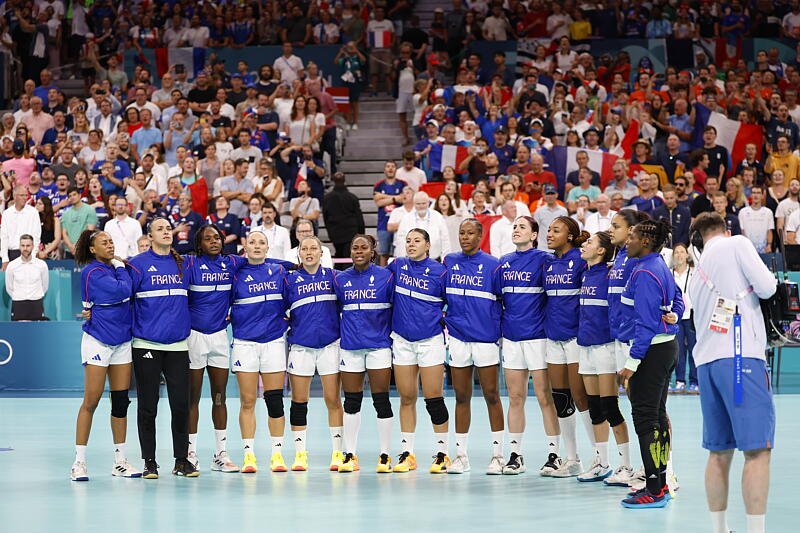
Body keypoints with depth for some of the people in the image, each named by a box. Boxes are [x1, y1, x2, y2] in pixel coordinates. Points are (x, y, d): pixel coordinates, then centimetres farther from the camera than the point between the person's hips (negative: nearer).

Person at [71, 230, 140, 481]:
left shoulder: (115, 268, 11)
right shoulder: (92, 272, -11)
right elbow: (122, 290, -20)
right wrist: (120, 268, -5)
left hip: (122, 341, 7)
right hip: (97, 341, -7)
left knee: (121, 402, 7)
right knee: (91, 401, -7)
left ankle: (120, 461, 14)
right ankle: (79, 462, -2)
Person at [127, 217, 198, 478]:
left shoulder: (183, 264, 11)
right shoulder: (138, 264, -2)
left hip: (178, 344, 3)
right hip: (146, 344, -3)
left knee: (181, 403, 1)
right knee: (148, 406, 2)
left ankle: (182, 460, 10)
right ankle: (149, 462, 10)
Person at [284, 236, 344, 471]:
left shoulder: (332, 276, 6)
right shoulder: (290, 280, 5)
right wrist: (287, 323, -5)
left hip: (330, 344, 0)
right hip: (300, 346, 0)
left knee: (333, 400, -1)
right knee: (299, 402, 1)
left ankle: (337, 452, 5)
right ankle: (300, 454, 8)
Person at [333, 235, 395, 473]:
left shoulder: (385, 276, -2)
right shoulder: (341, 279, 7)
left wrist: (393, 336, 0)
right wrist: (338, 335, 12)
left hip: (379, 344, -3)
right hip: (350, 346, 3)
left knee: (381, 400, -2)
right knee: (351, 402, 6)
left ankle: (385, 456, 4)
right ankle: (350, 455, 12)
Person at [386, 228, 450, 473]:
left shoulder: (439, 271, -5)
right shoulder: (397, 266, 6)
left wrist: (443, 321, -6)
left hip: (430, 340, -4)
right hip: (402, 340, 4)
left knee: (433, 399, -4)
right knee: (407, 398, 7)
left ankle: (442, 453, 5)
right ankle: (407, 453, 13)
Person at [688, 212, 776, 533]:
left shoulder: (698, 272, 23)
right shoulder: (736, 243, 3)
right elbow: (766, 288, -5)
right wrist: (768, 278, 17)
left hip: (705, 361, 7)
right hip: (741, 356, -7)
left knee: (719, 452, 11)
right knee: (758, 450, -9)